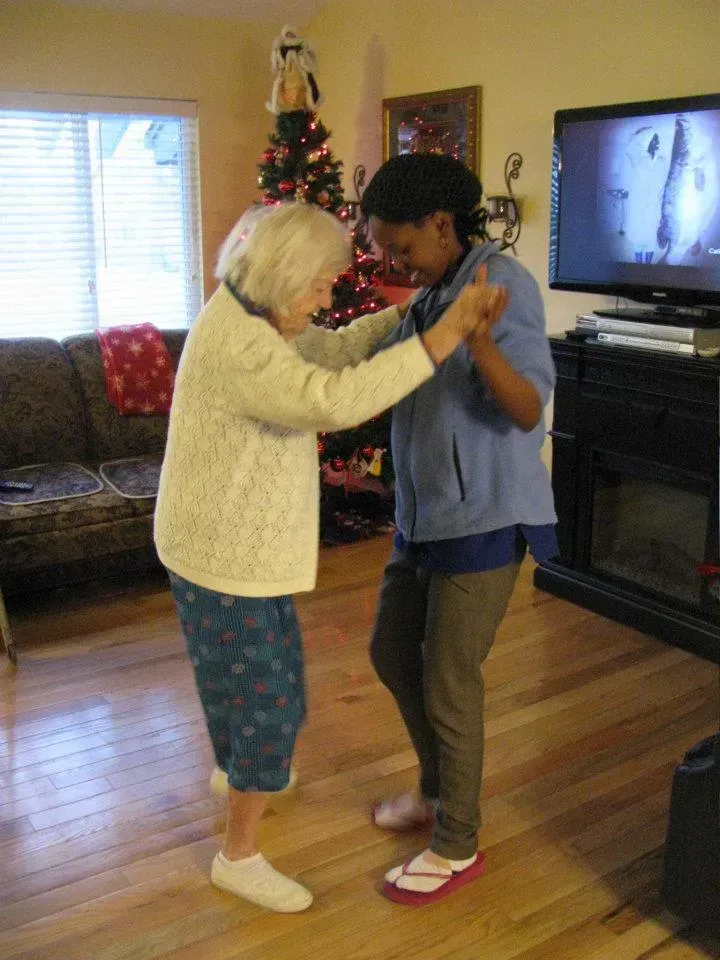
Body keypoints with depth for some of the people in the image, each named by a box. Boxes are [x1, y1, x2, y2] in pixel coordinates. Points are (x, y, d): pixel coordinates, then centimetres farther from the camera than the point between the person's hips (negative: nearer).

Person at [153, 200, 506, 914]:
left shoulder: (255, 318, 4)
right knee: (271, 702, 2)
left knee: (250, 674, 30)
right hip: (226, 557, -10)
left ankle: (232, 770, 56)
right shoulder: (237, 345, -29)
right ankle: (238, 857, 20)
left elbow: (337, 349, 15)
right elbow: (338, 399, -42)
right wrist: (447, 334, -40)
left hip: (242, 544, 10)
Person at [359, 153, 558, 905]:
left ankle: (457, 846, 22)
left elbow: (528, 412, -24)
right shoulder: (430, 296, 10)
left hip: (483, 519, -9)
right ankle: (439, 789, 40)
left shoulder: (504, 284, -15)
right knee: (392, 653, 19)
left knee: (449, 682, 1)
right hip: (424, 512, 9)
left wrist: (479, 341, -39)